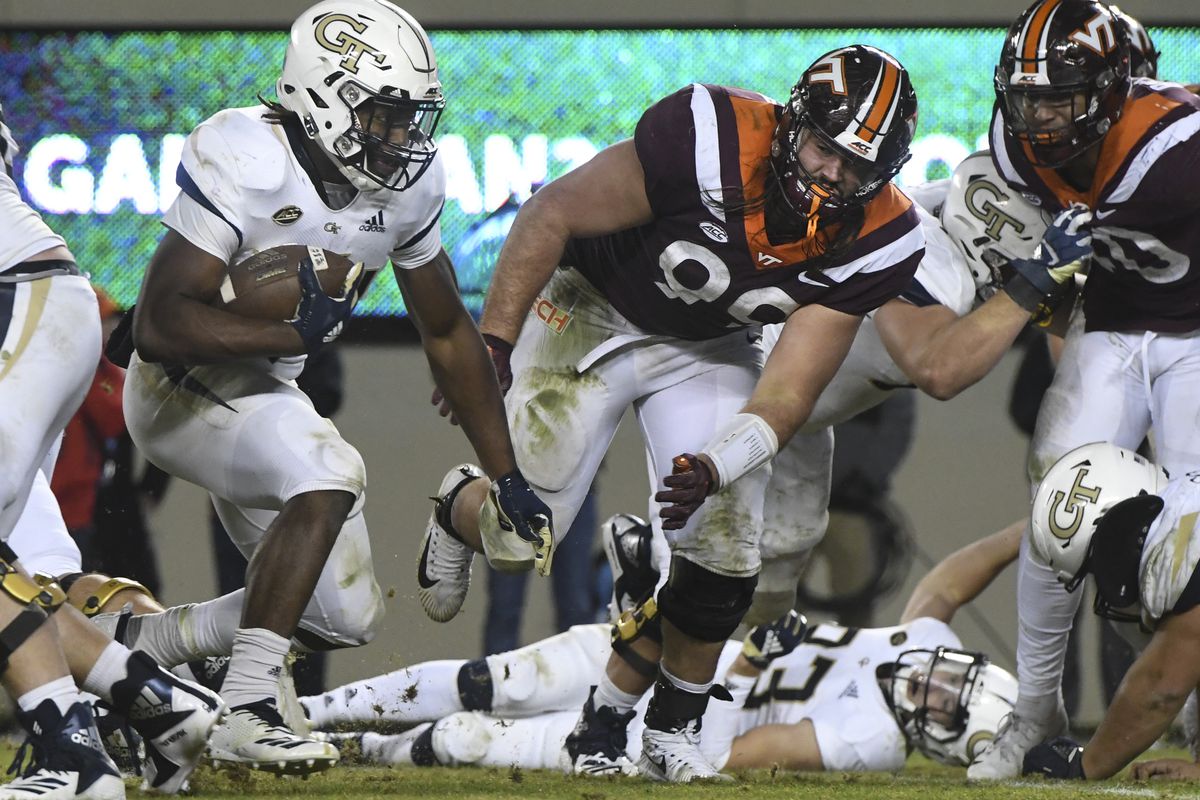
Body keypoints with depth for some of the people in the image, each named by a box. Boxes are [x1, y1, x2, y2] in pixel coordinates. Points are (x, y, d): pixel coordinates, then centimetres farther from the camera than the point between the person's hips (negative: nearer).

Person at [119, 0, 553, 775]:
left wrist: (507, 478, 6)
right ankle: (246, 717, -29)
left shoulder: (406, 183, -6)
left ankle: (135, 647, 22)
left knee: (346, 618, 6)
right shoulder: (245, 162, -28)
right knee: (331, 475, -33)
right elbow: (160, 326, -34)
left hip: (268, 391, 8)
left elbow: (449, 333, 7)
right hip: (182, 389, -8)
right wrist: (297, 333, -25)